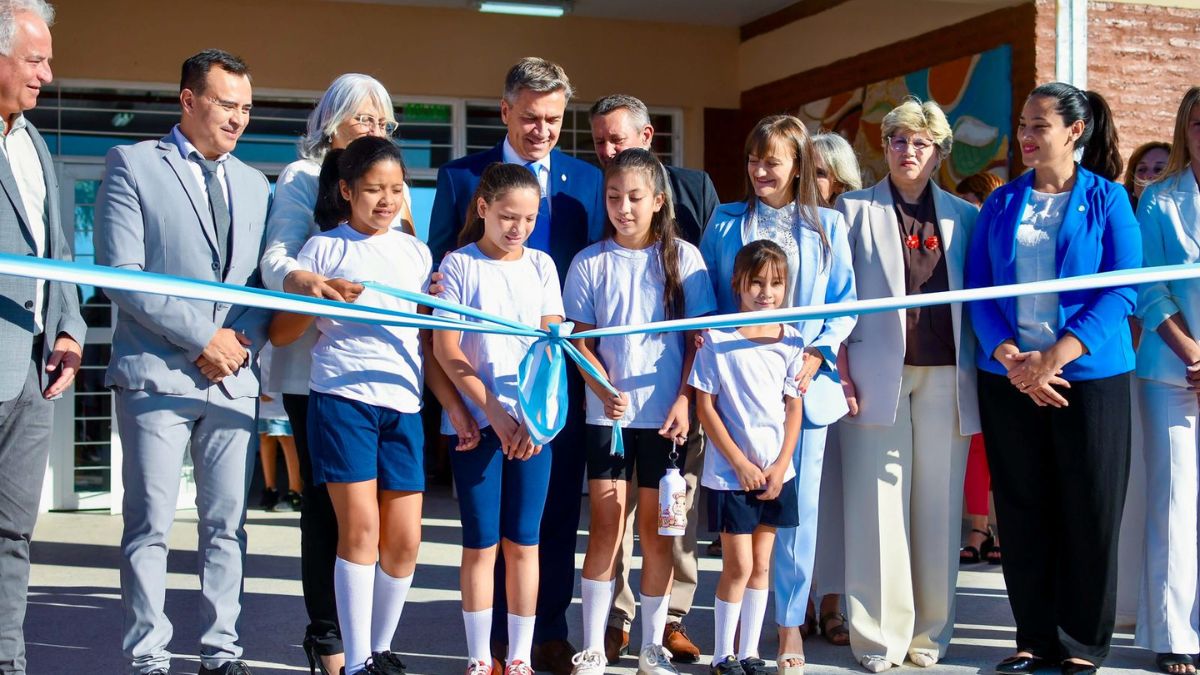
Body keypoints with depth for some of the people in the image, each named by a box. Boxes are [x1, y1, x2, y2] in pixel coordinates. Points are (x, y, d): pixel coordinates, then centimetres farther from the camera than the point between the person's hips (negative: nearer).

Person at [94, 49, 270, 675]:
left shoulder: (254, 184, 16)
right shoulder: (132, 165, 0)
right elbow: (120, 274, -9)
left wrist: (244, 339, -4)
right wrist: (203, 337, -12)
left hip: (234, 377, 5)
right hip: (157, 374, -5)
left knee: (227, 524, 6)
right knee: (149, 526, -1)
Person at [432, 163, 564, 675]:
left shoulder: (541, 265, 9)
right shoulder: (459, 265, 0)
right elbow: (446, 349, -5)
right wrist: (494, 411, -12)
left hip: (534, 420, 2)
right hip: (477, 419, -2)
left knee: (523, 541, 4)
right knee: (480, 543, 2)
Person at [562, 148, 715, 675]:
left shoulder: (682, 257, 1)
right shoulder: (589, 263, 2)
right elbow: (581, 341, 2)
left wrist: (684, 401, -9)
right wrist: (605, 390, -14)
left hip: (666, 413, 0)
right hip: (607, 413, 0)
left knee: (656, 530, 5)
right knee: (606, 527, -2)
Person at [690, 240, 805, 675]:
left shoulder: (792, 341, 2)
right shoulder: (718, 339, -8)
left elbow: (795, 407, 5)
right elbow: (705, 406, -8)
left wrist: (780, 465, -5)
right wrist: (740, 462, -11)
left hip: (776, 472, 4)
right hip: (730, 472, -4)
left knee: (762, 564, 10)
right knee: (738, 565, -2)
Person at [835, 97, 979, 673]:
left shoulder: (962, 216, 13)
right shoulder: (854, 210, 8)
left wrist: (979, 368, 2)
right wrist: (842, 371, -5)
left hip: (945, 376, 2)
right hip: (878, 373, -2)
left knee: (938, 505, 3)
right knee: (878, 504, -2)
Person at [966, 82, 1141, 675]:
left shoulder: (1106, 200, 1)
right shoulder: (1001, 204, 9)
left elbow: (1121, 289, -8)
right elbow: (977, 288, 3)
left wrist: (1055, 357, -18)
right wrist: (1009, 358, -13)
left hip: (1088, 376, -2)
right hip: (1008, 378, 3)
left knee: (1088, 513, 1)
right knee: (1022, 510, 5)